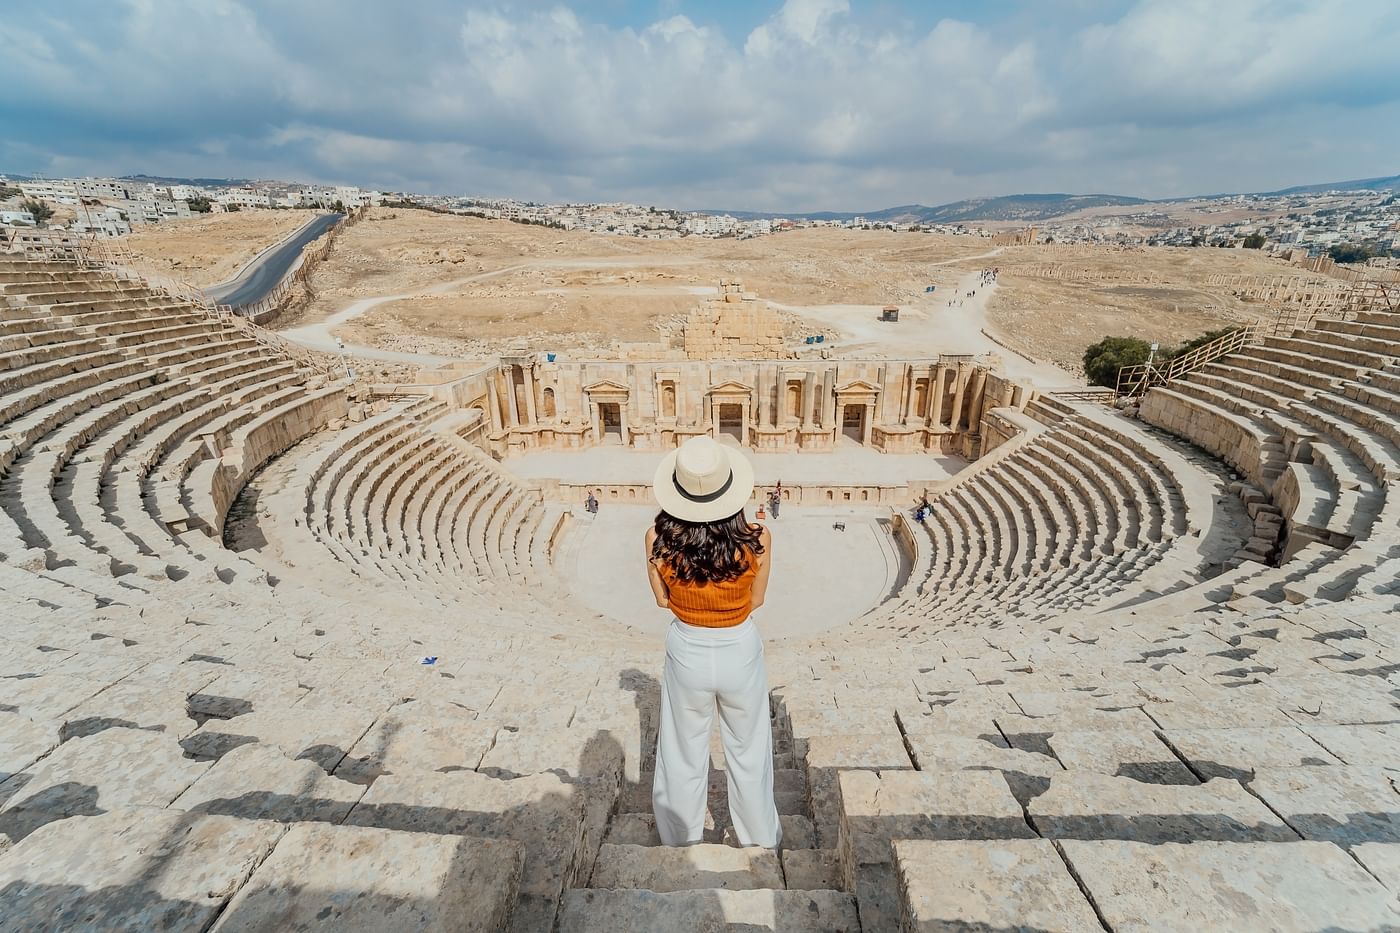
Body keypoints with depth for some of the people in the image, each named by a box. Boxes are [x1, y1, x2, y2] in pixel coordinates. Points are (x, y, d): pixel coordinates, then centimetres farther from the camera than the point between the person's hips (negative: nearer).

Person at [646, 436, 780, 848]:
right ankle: (761, 839, 47)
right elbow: (756, 600, -7)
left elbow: (663, 599, -6)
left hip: (687, 654, 1)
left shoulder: (658, 539, -22)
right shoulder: (757, 539, -23)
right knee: (747, 754, 25)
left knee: (684, 758, 24)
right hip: (740, 654, 0)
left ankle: (681, 844, 47)